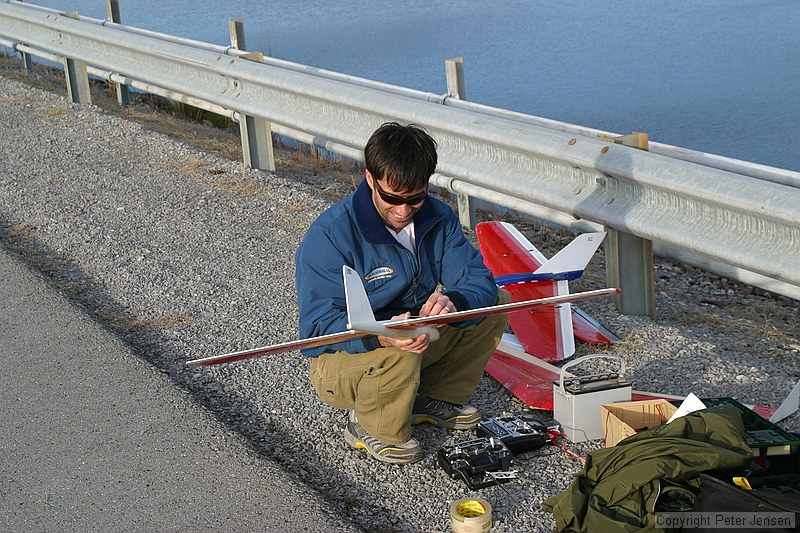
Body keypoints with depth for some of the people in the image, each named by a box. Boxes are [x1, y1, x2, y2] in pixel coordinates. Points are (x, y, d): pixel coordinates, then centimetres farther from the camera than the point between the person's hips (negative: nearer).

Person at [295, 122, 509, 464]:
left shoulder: (437, 218, -5)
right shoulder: (330, 234, -24)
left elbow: (478, 279, -12)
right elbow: (318, 322, -29)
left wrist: (453, 302, -38)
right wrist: (379, 335, -48)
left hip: (418, 333, 6)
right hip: (344, 356, -6)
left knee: (496, 302, -4)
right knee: (399, 355, -38)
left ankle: (434, 398, 9)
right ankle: (372, 427, -6)